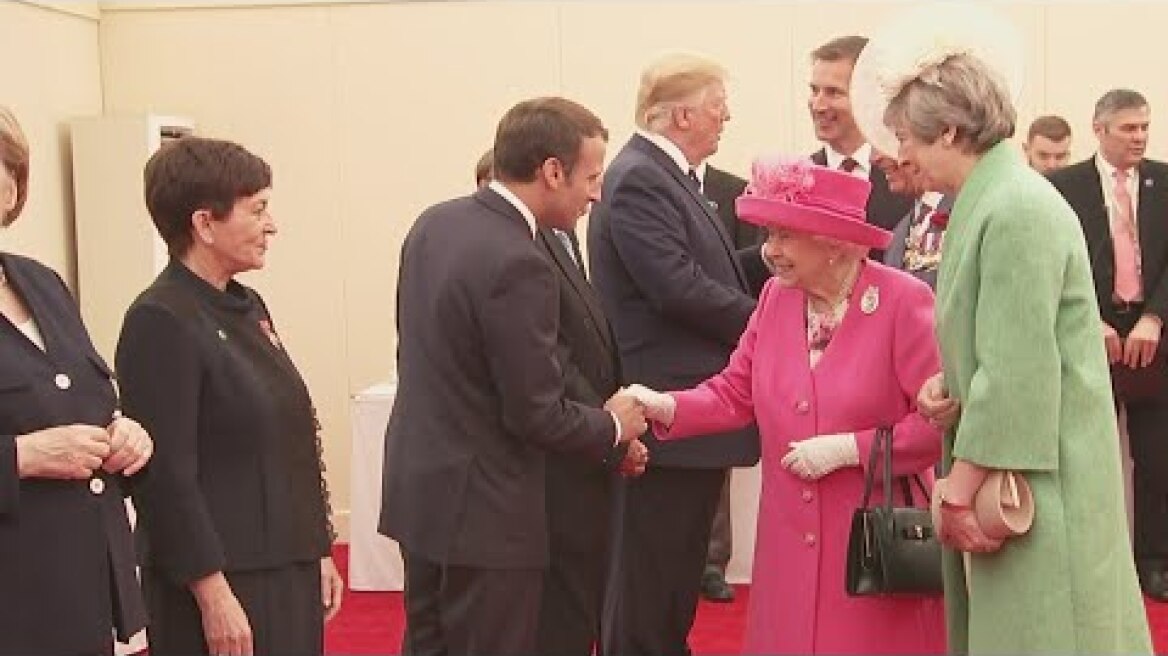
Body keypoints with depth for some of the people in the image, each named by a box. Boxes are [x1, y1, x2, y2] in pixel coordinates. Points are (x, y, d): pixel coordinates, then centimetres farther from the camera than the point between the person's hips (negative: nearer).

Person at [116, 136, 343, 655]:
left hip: (288, 568, 8)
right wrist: (213, 594, -18)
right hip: (222, 580, -8)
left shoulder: (248, 306, 11)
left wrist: (317, 551, 14)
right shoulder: (159, 322, -15)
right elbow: (167, 473, -18)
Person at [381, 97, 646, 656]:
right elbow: (536, 415, -20)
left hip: (418, 485, 9)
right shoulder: (517, 264, -24)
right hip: (482, 508, -8)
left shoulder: (433, 223, 3)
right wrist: (613, 427, -2)